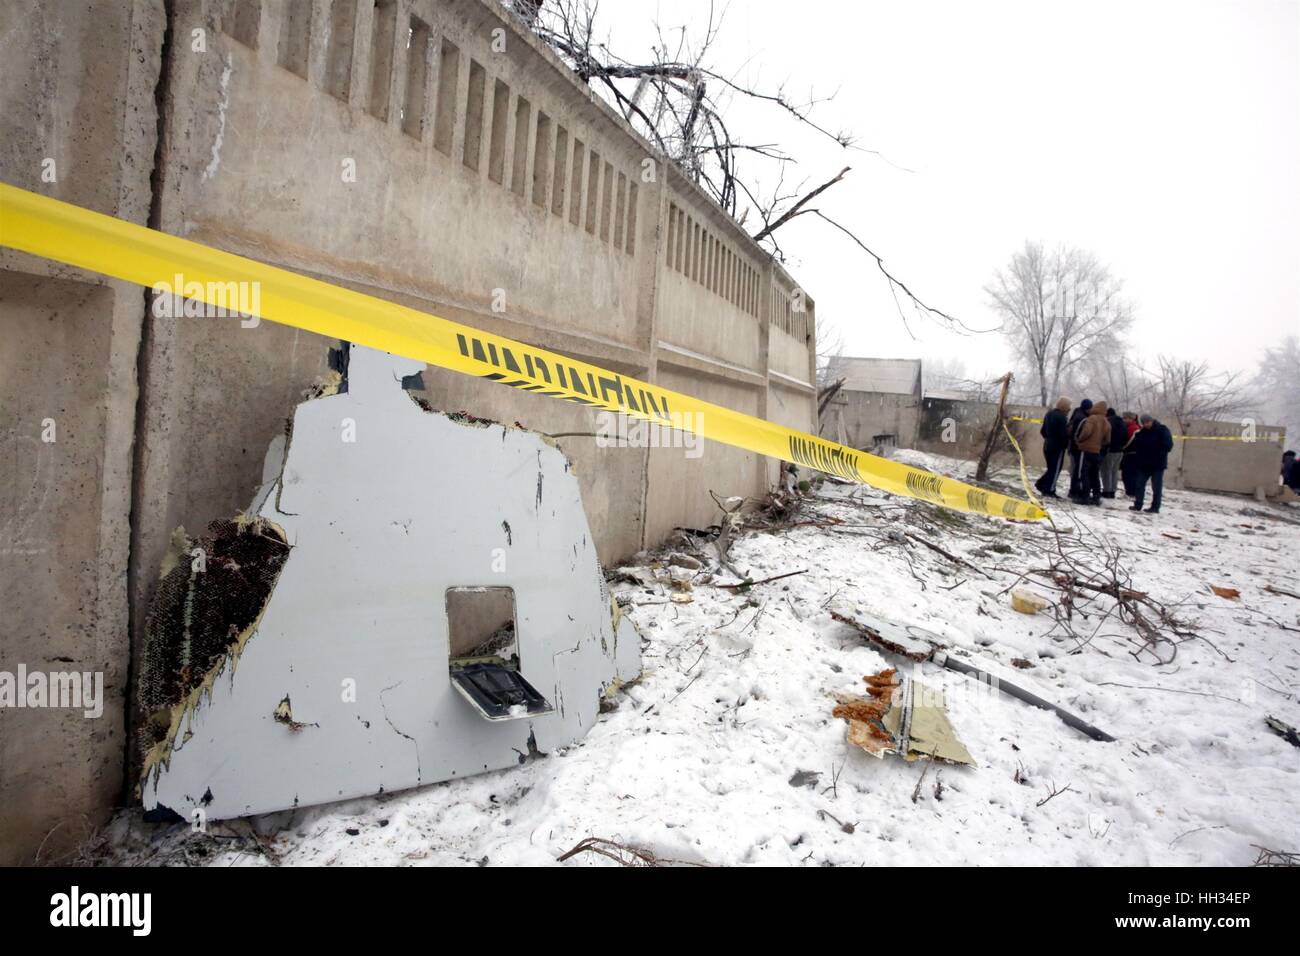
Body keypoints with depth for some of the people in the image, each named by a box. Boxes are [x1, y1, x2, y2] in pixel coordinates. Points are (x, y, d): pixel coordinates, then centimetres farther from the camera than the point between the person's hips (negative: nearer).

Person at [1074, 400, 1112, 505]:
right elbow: (1107, 440, 13)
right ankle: (1096, 497, 17)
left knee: (1083, 474, -3)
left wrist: (1079, 439, -9)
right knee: (1095, 475, 14)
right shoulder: (1106, 423, 12)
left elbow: (1087, 431, -24)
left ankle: (1084, 497, -7)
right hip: (1097, 452, 7)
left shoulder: (1092, 419, -10)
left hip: (1087, 450, -7)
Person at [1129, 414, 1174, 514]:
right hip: (1143, 464, 5)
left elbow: (1168, 446, -13)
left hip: (1158, 464, -5)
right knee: (1140, 485, 6)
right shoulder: (1142, 432, 7)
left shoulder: (1162, 430, -8)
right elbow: (1135, 446, 9)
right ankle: (1137, 505, 11)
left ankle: (1155, 507, 6)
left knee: (1156, 487, 1)